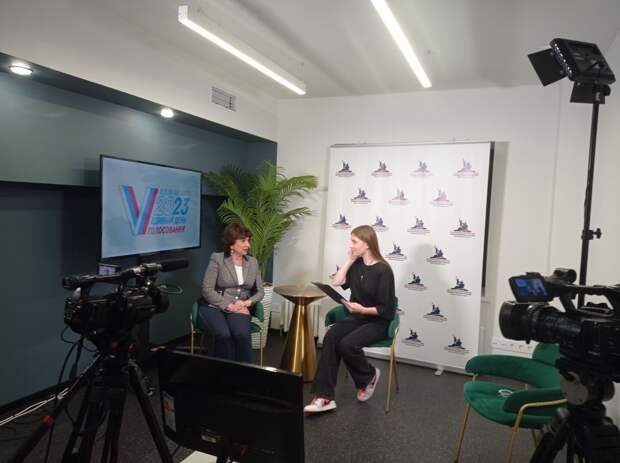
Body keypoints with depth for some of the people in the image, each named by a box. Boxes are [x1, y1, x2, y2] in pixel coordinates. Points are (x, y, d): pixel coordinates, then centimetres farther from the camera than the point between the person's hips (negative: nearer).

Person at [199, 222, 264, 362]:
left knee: (242, 334, -31)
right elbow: (207, 290, -10)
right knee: (223, 335, -34)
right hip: (213, 307, -3)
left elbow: (260, 291, 14)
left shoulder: (253, 262, 10)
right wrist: (229, 306, -17)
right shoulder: (217, 259, -3)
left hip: (238, 309, 3)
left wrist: (247, 302, -6)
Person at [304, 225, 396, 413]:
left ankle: (369, 376, 3)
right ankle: (324, 397, -23)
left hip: (378, 322, -6)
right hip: (356, 318, 6)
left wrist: (362, 309, -26)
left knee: (346, 344, -30)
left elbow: (386, 309, -14)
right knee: (330, 337, -22)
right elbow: (336, 283, -5)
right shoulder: (357, 264, 6)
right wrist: (349, 260, -5)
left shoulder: (383, 270, -15)